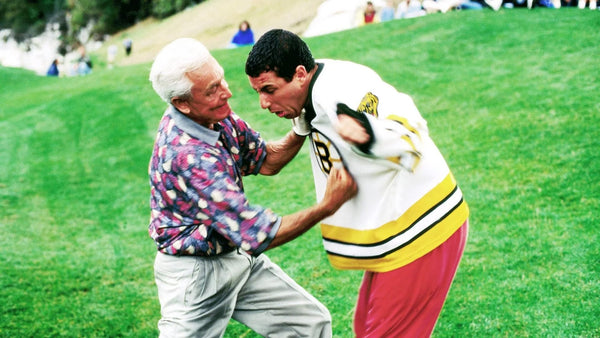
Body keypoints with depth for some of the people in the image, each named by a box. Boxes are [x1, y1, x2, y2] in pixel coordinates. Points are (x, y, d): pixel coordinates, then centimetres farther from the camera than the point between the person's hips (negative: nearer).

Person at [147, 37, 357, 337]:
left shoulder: (217, 117, -6)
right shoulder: (189, 155, -33)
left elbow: (266, 161, 6)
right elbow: (257, 236, -30)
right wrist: (328, 206, -26)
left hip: (238, 257, 9)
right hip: (196, 272, -8)